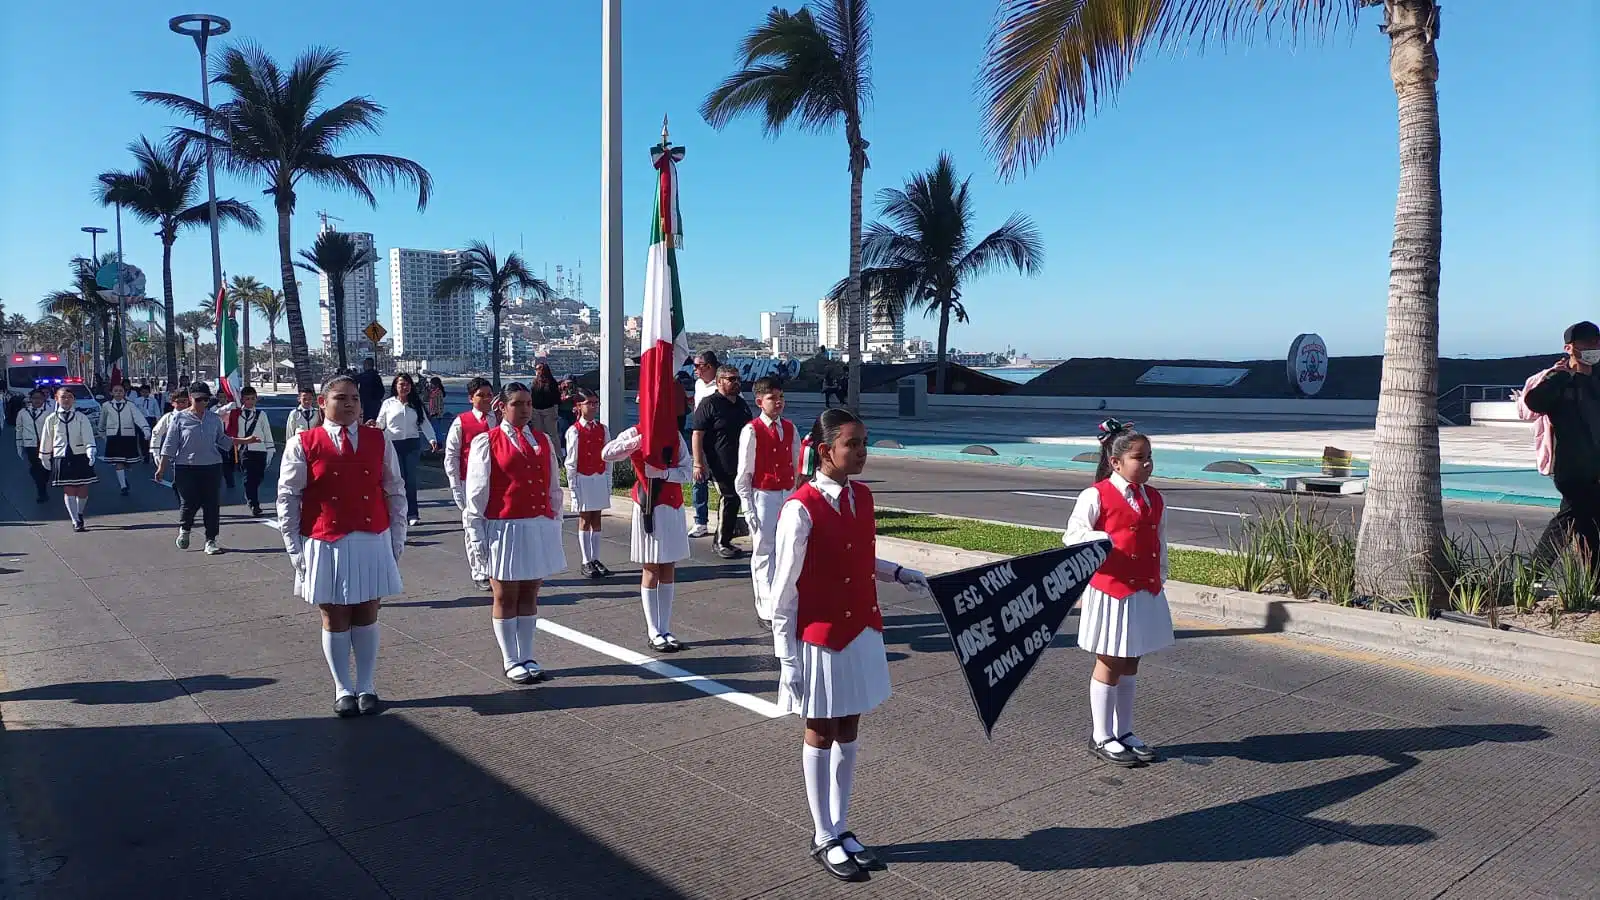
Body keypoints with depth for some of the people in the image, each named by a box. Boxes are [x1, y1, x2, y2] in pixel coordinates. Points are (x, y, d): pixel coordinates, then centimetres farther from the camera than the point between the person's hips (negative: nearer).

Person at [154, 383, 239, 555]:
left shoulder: (214, 419, 8)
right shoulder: (179, 418, -2)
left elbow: (222, 440, 19)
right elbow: (169, 444, 0)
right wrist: (162, 467, -2)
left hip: (212, 467, 3)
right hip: (186, 467, -3)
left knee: (212, 503, 0)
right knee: (188, 502, 0)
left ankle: (210, 540, 9)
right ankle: (184, 529, 32)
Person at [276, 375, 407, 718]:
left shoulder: (379, 441, 3)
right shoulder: (303, 444, -3)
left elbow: (396, 492, 6)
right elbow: (287, 499, 0)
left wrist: (396, 541, 3)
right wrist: (295, 549, -2)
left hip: (373, 541, 1)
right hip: (325, 545, -1)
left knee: (366, 616, 10)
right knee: (335, 619, 9)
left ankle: (366, 688, 23)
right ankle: (344, 690, 23)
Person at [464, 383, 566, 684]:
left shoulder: (543, 441, 9)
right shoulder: (486, 442, -4)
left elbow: (554, 487, 12)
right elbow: (476, 493, -5)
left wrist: (555, 524, 9)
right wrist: (477, 534, -7)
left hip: (541, 527, 4)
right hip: (504, 529, -4)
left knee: (530, 595, 11)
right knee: (506, 598, 6)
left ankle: (527, 658, 21)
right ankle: (511, 662, 16)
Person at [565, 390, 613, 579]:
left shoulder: (602, 429, 5)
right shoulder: (574, 431, -8)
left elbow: (607, 457, 8)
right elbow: (571, 461, -7)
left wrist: (608, 481, 6)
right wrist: (572, 484, -9)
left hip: (600, 479, 4)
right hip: (583, 479, -4)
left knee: (597, 520, 9)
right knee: (585, 520, 4)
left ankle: (595, 559, 17)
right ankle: (586, 563, 10)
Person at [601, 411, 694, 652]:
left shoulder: (675, 435, 5)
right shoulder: (636, 433, -4)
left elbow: (688, 472, -1)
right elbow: (606, 454, -19)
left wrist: (664, 472, -17)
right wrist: (639, 440, -26)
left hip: (673, 507, 4)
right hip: (648, 508, -4)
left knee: (669, 569, 8)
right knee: (651, 570, 2)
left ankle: (665, 630, 15)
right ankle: (654, 634, 8)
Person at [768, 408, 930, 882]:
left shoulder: (863, 497, 2)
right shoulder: (801, 510, -20)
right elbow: (782, 594, -16)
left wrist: (899, 573, 3)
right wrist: (787, 660, -14)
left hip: (863, 631, 6)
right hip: (820, 639, -6)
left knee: (849, 731, 16)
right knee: (821, 735, 10)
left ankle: (840, 828, 32)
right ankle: (824, 839, 26)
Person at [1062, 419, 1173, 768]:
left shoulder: (1154, 499, 8)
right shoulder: (1096, 496, -12)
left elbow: (1160, 543, 15)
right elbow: (1072, 535, -10)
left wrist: (1159, 580, 12)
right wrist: (1100, 540, -27)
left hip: (1146, 593, 6)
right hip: (1111, 591, -6)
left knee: (1130, 666, 15)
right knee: (1109, 667, 4)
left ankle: (1124, 732, 28)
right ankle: (1102, 738, 17)